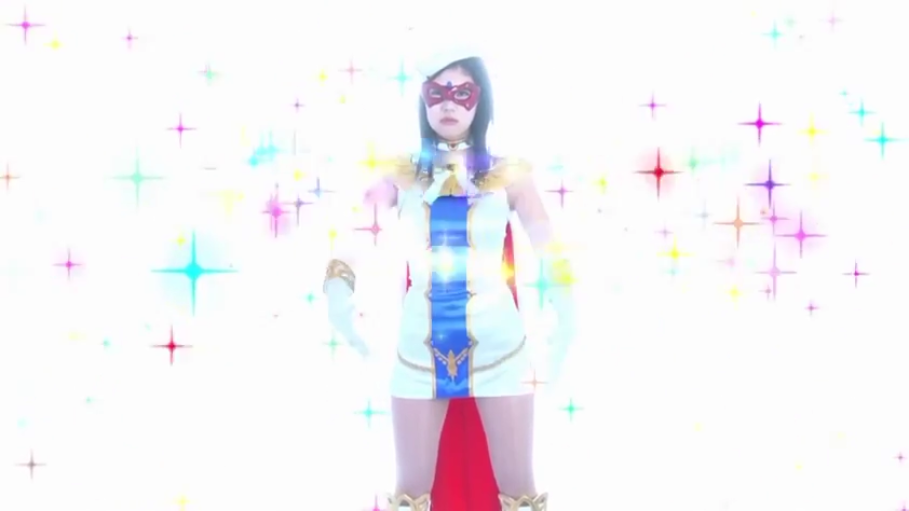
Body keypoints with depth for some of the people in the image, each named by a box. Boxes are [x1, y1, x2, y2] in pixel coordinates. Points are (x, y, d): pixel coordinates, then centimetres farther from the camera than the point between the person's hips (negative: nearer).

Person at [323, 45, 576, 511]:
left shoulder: (508, 174, 3)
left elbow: (550, 250, -4)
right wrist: (338, 290, -19)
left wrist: (564, 314, -16)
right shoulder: (402, 174, 6)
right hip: (420, 349, 1)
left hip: (496, 345, -1)